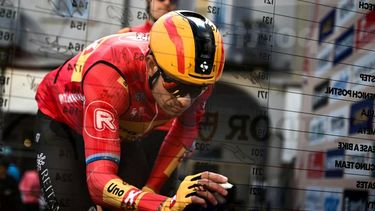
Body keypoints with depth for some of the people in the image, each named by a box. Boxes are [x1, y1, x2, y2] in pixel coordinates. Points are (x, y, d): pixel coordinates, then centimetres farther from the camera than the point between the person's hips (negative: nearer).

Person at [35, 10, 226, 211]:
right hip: (61, 122, -4)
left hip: (119, 131, 4)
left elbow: (187, 129, -4)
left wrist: (151, 188, -13)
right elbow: (100, 181, -48)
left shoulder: (198, 79, -27)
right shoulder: (109, 76, -43)